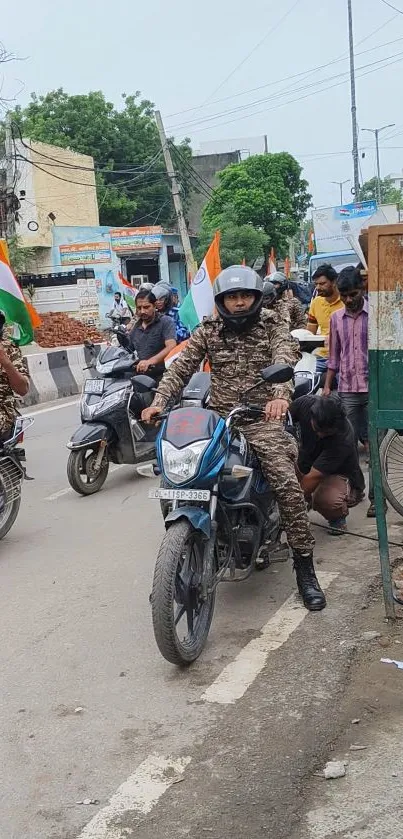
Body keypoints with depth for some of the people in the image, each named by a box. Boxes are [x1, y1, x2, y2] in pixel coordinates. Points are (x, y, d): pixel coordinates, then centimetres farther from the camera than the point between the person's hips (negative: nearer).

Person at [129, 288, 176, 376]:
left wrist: (150, 361, -30)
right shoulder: (136, 326, 20)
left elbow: (171, 347, -17)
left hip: (161, 373, -5)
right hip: (140, 373, 6)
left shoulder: (166, 322, -1)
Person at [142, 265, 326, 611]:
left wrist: (281, 396, -38)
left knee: (288, 485, -20)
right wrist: (159, 402, -16)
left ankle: (304, 566, -7)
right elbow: (181, 368, 2)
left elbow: (284, 360, -17)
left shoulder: (272, 326, 2)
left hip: (261, 418, -3)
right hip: (219, 417, 3)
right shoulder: (207, 331, 9)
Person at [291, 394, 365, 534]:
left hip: (340, 476, -9)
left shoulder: (343, 440, -34)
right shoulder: (305, 404, -23)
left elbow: (313, 478, -33)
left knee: (326, 500, -38)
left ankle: (338, 517, -1)